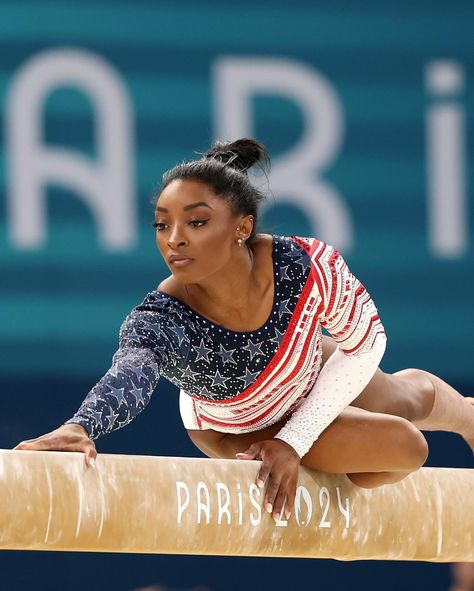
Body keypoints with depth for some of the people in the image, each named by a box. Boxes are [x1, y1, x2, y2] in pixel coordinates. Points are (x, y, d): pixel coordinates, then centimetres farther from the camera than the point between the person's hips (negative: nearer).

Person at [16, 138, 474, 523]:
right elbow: (127, 381, -64)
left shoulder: (306, 265, -40)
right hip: (234, 428, -3)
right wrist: (80, 427, -86)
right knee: (402, 448, -7)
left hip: (313, 374, 3)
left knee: (415, 397, 30)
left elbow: (365, 343, -22)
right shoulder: (158, 321, -44)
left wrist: (295, 440, -25)